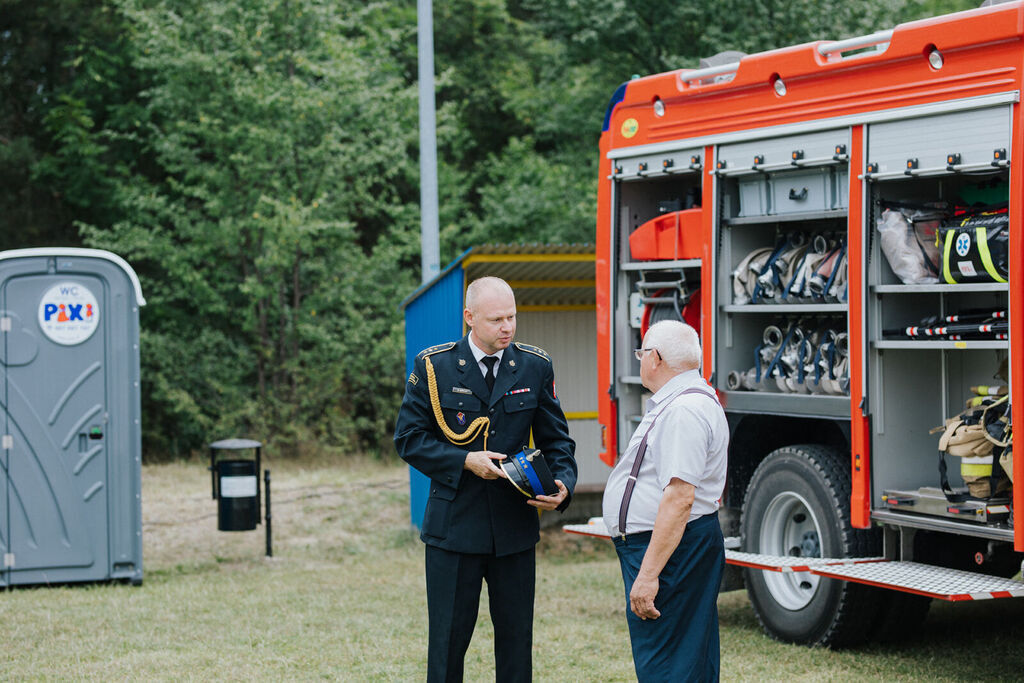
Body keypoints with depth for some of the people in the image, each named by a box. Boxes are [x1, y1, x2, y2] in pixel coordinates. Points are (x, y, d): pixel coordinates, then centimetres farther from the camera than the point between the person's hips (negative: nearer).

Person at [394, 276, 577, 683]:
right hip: (453, 524, -2)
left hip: (515, 526, 2)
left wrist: (563, 484, -12)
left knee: (516, 637, 8)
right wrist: (464, 461, -15)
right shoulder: (433, 366, -3)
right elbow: (408, 438, -2)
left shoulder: (535, 366, 3)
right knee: (448, 638, 5)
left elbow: (556, 438, 8)